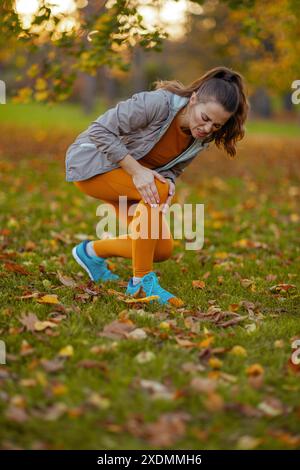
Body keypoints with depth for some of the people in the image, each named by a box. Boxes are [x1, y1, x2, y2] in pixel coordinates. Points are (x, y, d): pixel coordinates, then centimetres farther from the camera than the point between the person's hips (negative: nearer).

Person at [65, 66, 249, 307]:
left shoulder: (201, 139, -10)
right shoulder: (158, 103, -31)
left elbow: (171, 170, 1)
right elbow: (101, 129, -27)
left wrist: (168, 182, -24)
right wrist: (136, 170, -33)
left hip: (131, 176, 7)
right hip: (94, 163, -7)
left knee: (163, 250, -2)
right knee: (157, 191, -33)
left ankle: (93, 251, 23)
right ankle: (142, 282, -23)